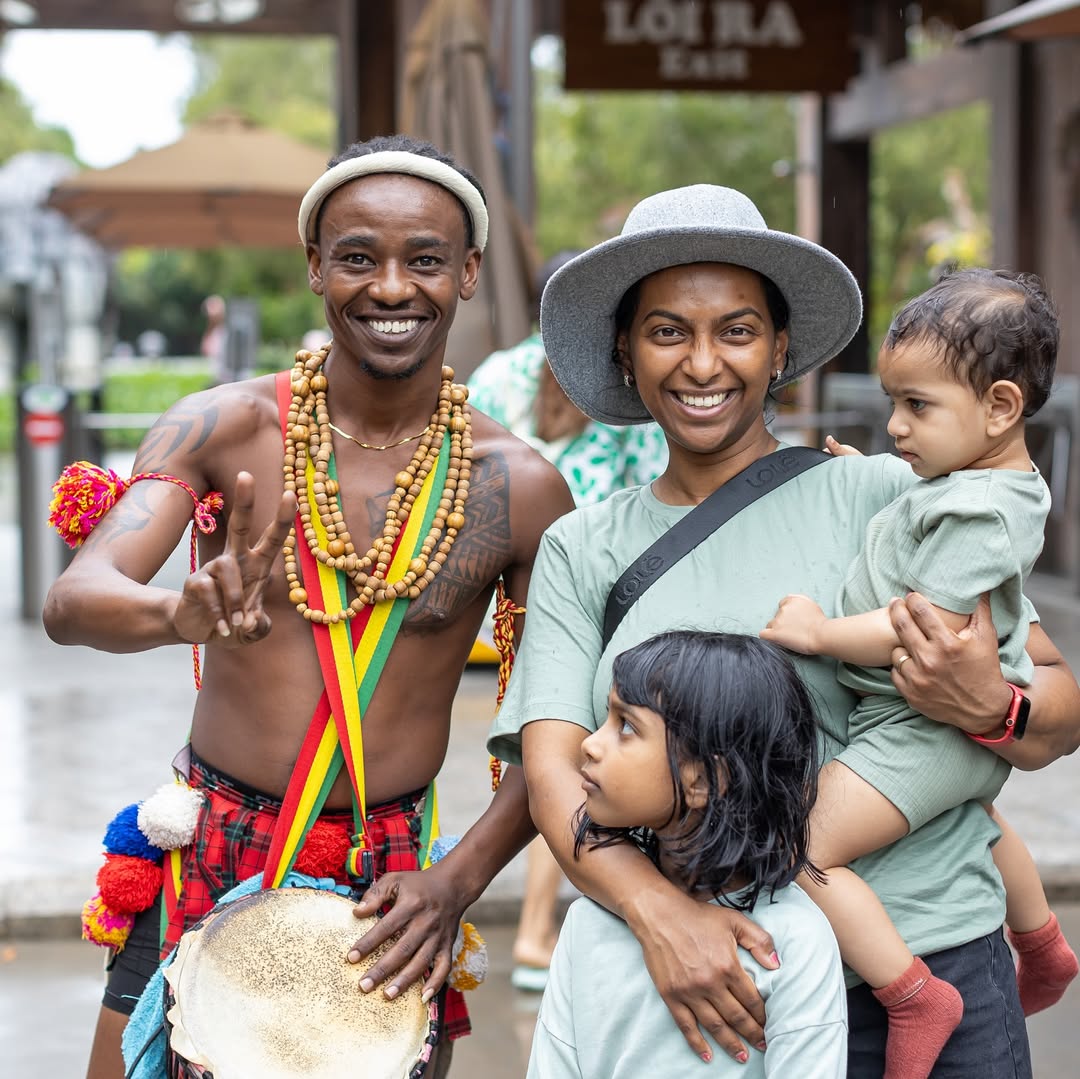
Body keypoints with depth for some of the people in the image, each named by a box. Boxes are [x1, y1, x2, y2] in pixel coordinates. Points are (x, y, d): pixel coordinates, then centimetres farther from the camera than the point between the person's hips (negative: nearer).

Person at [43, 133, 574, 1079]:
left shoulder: (518, 489, -6)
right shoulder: (226, 427, -7)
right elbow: (73, 600, -20)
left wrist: (459, 880, -11)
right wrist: (183, 615, -42)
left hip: (387, 892, 0)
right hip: (205, 864, 0)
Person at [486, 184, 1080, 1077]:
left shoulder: (882, 496, -1)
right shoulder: (579, 552, 6)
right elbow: (552, 770, -4)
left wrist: (989, 708, -22)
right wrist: (658, 911, -21)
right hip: (710, 1001, 2)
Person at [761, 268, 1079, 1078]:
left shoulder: (976, 511, -26)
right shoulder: (1001, 485, 5)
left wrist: (823, 632, -23)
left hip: (927, 724, -11)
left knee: (807, 852, -14)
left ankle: (914, 998, -8)